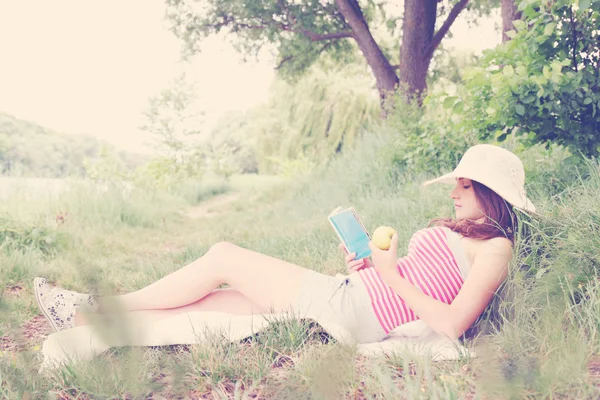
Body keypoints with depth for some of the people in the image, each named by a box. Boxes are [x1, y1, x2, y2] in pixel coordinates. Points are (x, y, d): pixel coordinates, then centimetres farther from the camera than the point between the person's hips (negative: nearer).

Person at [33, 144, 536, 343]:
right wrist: (365, 270, 6)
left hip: (347, 312, -9)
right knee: (210, 300, 4)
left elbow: (452, 325, -19)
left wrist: (392, 275, -12)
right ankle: (88, 324, 9)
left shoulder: (495, 248, -6)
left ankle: (99, 305, 6)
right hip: (345, 294, 9)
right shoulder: (457, 232, 22)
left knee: (224, 257, -6)